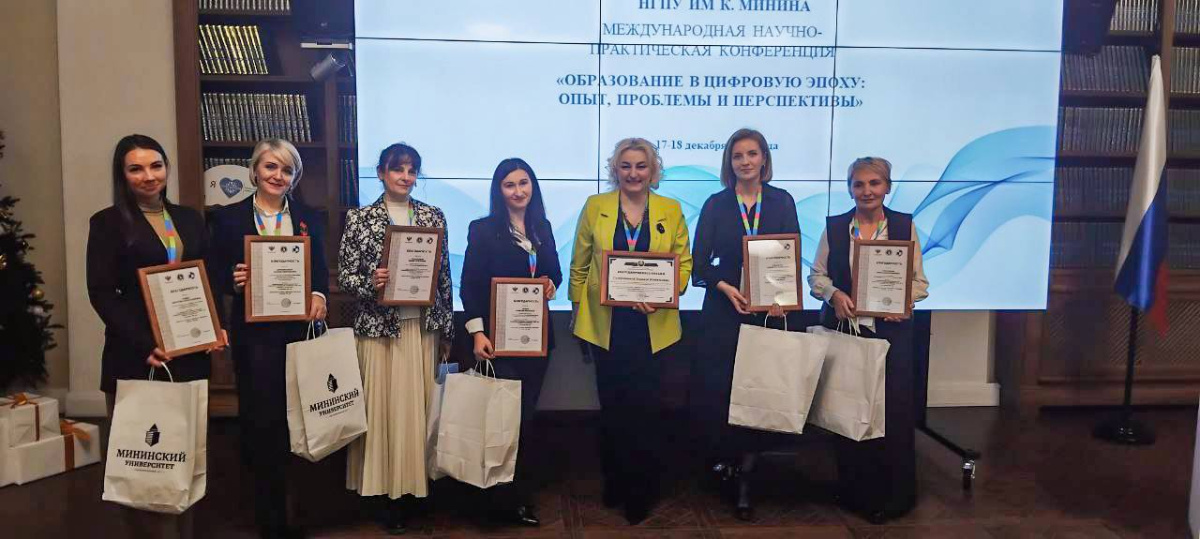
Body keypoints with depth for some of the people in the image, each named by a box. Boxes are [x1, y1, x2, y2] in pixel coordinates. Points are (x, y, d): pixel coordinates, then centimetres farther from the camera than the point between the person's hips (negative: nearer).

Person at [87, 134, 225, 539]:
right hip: (136, 355, -4)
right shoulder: (108, 223, -2)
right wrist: (144, 344, -19)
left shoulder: (189, 219, 12)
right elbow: (102, 293, -9)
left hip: (190, 352, 4)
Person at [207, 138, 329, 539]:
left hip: (299, 329, 2)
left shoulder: (310, 219, 10)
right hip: (254, 333, -2)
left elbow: (321, 272, 8)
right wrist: (234, 281, -17)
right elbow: (215, 276, 4)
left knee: (294, 419, 6)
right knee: (261, 420, 2)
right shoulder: (228, 218, 4)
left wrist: (319, 295, -12)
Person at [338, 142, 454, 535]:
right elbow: (344, 275, -1)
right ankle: (386, 488, 14)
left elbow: (444, 276, 7)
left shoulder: (434, 216, 6)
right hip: (378, 327, -2)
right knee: (382, 407, 1)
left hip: (423, 326, 2)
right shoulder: (359, 218, 0)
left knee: (417, 406, 6)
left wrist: (447, 330, 7)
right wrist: (370, 283, -22)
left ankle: (411, 487, 19)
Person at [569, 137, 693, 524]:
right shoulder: (595, 206, 3)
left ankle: (641, 491, 19)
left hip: (653, 326, 0)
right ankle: (614, 482, 27)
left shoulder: (671, 210, 3)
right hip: (605, 324, 1)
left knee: (644, 407, 3)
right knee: (612, 406, 10)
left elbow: (684, 262, 1)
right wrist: (577, 310, 4)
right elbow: (579, 264, 6)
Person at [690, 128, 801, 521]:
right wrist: (726, 287, -16)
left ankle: (745, 480, 11)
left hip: (774, 309, 0)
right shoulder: (716, 205, 4)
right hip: (726, 310, 0)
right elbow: (701, 263, 1)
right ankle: (725, 458, 22)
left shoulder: (782, 202, 6)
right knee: (721, 389, -1)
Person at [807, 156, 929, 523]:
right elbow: (816, 276, 6)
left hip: (891, 331, -1)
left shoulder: (905, 226, 3)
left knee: (893, 410, 0)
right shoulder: (834, 226, 6)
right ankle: (855, 491, 20)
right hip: (843, 329, 1)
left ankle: (892, 496, 17)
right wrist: (834, 293, -13)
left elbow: (920, 283, 4)